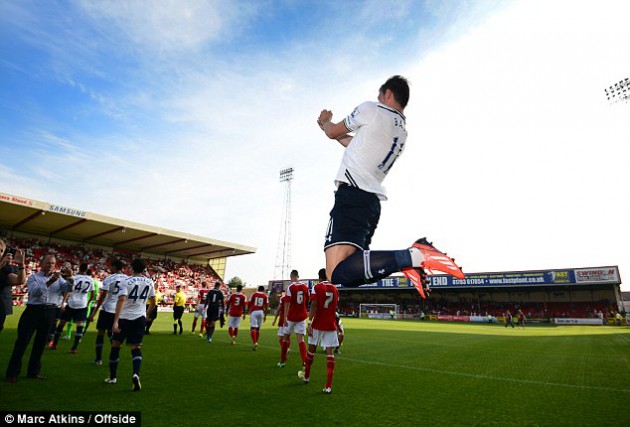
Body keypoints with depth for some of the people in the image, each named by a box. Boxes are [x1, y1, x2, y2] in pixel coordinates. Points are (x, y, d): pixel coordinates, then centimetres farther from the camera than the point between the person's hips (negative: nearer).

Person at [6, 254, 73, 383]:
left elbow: (68, 288, -6)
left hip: (50, 313, 3)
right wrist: (50, 282, -28)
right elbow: (35, 291, -15)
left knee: (41, 342, 11)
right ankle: (12, 372, 12)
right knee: (22, 341, 1)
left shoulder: (59, 278, 10)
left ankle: (34, 371, 22)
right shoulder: (33, 277, 3)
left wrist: (70, 278, -26)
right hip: (33, 310, -3)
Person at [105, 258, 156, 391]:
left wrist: (115, 321, -25)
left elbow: (121, 300, -22)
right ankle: (136, 374, -18)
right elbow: (153, 302, 10)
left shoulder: (126, 281, -8)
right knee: (136, 348, 5)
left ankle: (112, 377, 28)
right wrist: (147, 315, 27)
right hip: (140, 318, 2)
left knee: (115, 345, 17)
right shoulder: (149, 282, 3)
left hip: (124, 317, -2)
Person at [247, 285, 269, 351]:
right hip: (261, 312, 2)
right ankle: (256, 342, 23)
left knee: (253, 328, -4)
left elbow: (249, 304, 4)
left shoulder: (253, 294, 4)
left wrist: (249, 310, 22)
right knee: (258, 328, 16)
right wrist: (265, 315, 11)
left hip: (254, 312, -2)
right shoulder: (265, 296, 7)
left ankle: (255, 343, -21)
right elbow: (266, 307, 4)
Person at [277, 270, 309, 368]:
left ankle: (282, 361, 26)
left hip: (291, 316, -3)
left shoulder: (290, 287, -11)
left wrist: (285, 317, -17)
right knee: (301, 339, 2)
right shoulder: (305, 287, 1)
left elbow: (287, 303, -16)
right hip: (301, 316, 3)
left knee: (286, 338, 14)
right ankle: (305, 362, -13)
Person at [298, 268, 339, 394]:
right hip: (331, 325, 3)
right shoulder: (335, 289, 8)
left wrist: (310, 322, -16)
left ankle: (306, 376, 34)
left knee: (311, 348, 15)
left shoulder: (317, 287, -6)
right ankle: (328, 386, -4)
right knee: (329, 352, 1)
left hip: (318, 324, -2)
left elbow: (314, 306, -15)